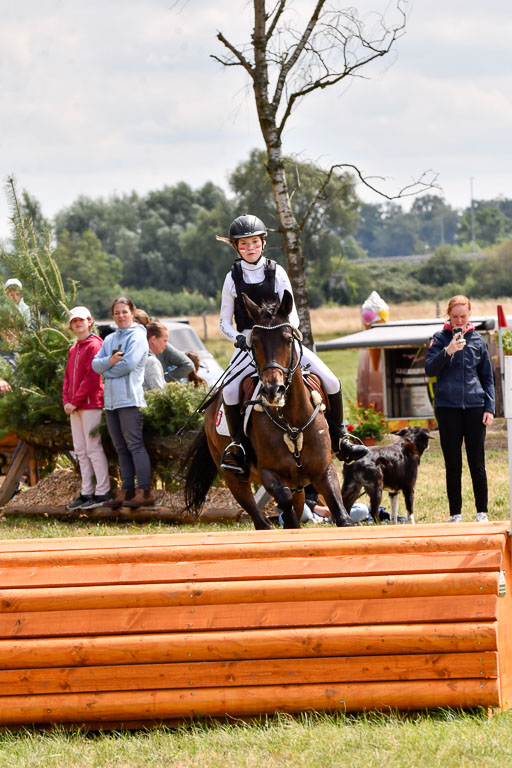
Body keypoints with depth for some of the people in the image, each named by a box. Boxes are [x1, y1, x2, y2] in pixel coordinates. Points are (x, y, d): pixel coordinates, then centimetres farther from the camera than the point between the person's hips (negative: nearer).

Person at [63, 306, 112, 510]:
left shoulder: (94, 346, -8)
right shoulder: (73, 350, 19)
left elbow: (92, 378, -15)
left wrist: (75, 401, -15)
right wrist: (67, 401, 3)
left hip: (91, 404, -9)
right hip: (75, 408, 9)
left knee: (93, 448, -10)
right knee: (80, 450, 8)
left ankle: (102, 492, -9)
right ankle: (86, 493, 11)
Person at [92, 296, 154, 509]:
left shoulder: (137, 336, -3)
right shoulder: (110, 339, 19)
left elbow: (128, 364, -14)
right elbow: (95, 364, 10)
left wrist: (108, 371, -1)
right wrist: (109, 361, -10)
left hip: (129, 398, -8)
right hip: (110, 400, 8)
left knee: (134, 444, -10)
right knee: (121, 448, 9)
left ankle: (144, 491, -12)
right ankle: (126, 490, 12)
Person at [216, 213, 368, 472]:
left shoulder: (276, 273, 4)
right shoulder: (233, 278, 3)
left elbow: (291, 314, 2)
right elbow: (224, 322, 6)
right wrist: (237, 338, -14)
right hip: (248, 343, -1)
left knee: (330, 381, -12)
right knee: (230, 391, -30)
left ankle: (339, 441, 5)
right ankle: (238, 446, -11)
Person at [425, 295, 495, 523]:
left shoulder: (477, 340, 9)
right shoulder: (440, 339, 4)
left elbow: (487, 377, 12)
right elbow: (430, 369, -5)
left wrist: (490, 408, 3)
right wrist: (448, 352, -20)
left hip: (474, 406, 1)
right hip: (448, 407, -1)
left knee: (477, 463, 1)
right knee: (453, 464, 3)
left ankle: (482, 512, 8)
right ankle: (455, 513, 9)